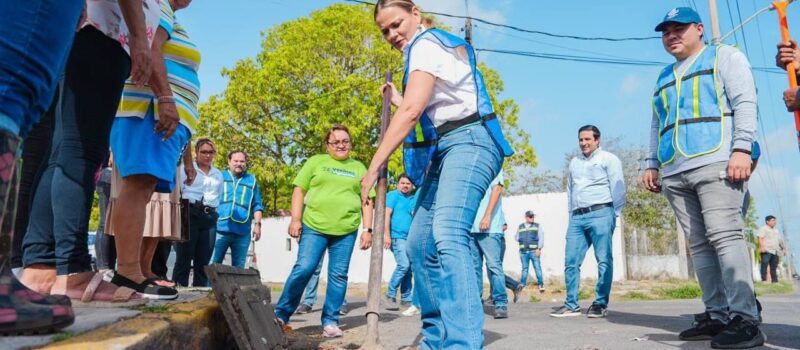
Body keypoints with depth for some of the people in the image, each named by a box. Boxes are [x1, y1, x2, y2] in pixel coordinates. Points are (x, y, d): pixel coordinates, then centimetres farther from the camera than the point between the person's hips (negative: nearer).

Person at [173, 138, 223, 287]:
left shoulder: (218, 174, 21)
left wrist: (213, 212, 11)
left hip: (210, 218, 4)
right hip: (190, 214, -4)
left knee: (203, 261, 3)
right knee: (184, 257, -6)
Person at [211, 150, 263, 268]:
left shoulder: (252, 181, 16)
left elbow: (257, 206, 13)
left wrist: (257, 224, 2)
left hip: (242, 232, 1)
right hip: (219, 229, -1)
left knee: (238, 268, 7)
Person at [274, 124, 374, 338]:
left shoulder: (359, 168, 14)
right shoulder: (316, 162, 9)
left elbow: (367, 201, 12)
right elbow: (299, 190, 6)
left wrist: (367, 229, 4)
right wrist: (296, 219, -3)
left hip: (346, 231, 2)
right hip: (314, 227, -2)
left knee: (338, 276, 4)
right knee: (303, 269, -7)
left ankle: (330, 321, 14)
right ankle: (281, 313, 7)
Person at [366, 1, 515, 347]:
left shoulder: (426, 43, -4)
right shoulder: (429, 47, 26)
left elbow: (411, 112, -18)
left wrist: (373, 167, -17)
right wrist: (396, 97, 35)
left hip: (468, 142, -10)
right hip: (446, 150, 10)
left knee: (448, 234, -31)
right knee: (420, 241, 6)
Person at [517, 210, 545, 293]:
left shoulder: (537, 226, 9)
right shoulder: (520, 227, 15)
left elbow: (541, 238, 2)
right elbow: (517, 237, 22)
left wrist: (539, 249, -8)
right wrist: (520, 239, 0)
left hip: (534, 251, -2)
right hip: (523, 251, 2)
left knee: (537, 268, -7)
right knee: (524, 268, 6)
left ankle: (541, 285, -4)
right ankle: (522, 285, 11)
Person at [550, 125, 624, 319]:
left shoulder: (608, 159, 5)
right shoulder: (574, 162, 22)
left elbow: (618, 189, -1)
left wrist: (614, 215, -6)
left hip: (600, 214, -6)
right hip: (577, 217, 6)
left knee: (604, 261, -3)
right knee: (571, 261, 1)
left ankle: (601, 304, 4)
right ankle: (571, 305, 7)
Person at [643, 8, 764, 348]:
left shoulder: (724, 56, 11)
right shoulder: (663, 77, 27)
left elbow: (745, 102, -1)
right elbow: (657, 125, 28)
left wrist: (741, 148, -14)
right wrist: (652, 164, 17)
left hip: (715, 163, -6)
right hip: (674, 174, 6)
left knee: (725, 236, -15)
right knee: (699, 244, 1)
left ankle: (745, 318, -14)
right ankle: (718, 315, 4)